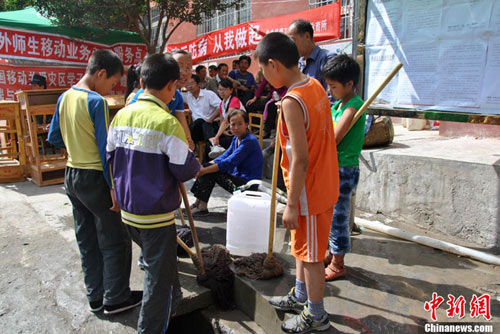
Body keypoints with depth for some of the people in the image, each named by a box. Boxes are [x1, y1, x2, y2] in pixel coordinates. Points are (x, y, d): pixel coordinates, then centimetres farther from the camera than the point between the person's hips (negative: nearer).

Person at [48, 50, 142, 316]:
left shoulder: (64, 98, 6)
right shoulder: (96, 102, -18)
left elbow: (54, 137, 15)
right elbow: (106, 149, -20)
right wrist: (114, 187, -17)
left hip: (72, 175, 9)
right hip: (95, 178, -8)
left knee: (86, 240, 17)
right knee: (115, 241, 6)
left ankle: (95, 296, 30)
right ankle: (115, 298, 19)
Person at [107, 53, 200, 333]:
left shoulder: (121, 115, 0)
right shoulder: (166, 122, -20)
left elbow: (110, 156, 10)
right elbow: (185, 170, -18)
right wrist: (196, 165, 3)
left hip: (127, 210, 8)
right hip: (156, 215, -8)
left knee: (164, 257, 28)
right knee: (159, 275, 8)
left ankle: (173, 301, 49)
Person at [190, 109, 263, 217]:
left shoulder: (249, 141, -19)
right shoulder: (236, 139, 11)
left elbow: (229, 163, -22)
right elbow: (223, 157, 7)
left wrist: (204, 170, -19)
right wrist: (202, 167, -7)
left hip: (248, 183, -9)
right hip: (239, 177, 9)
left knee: (210, 172, -16)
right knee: (209, 168, 3)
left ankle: (202, 207, -5)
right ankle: (199, 203, 7)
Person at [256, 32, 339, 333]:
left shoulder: (292, 101, -24)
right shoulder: (316, 86, 4)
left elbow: (300, 159, -26)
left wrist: (292, 204, -19)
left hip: (308, 192, -9)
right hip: (325, 184, 9)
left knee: (310, 254, 8)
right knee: (303, 247, 24)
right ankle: (300, 296, 43)